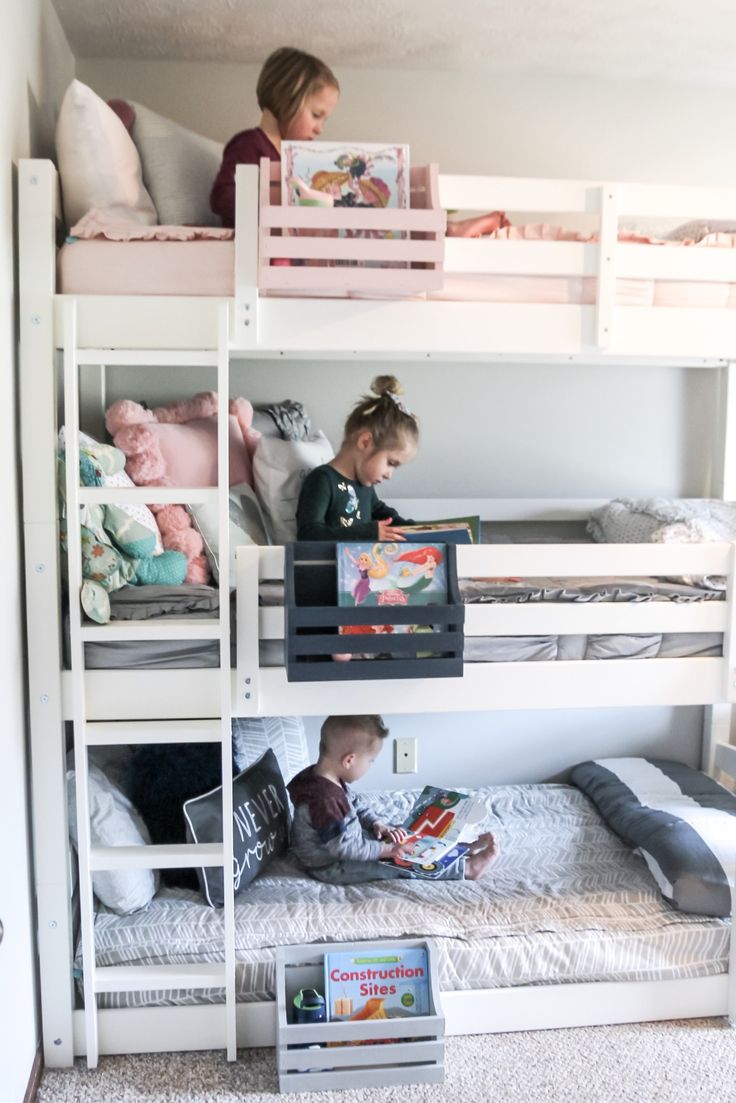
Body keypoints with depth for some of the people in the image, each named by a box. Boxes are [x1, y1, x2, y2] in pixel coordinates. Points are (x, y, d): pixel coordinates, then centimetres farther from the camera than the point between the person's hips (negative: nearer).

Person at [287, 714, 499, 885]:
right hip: (331, 866, -10)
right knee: (393, 865, -16)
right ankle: (465, 869, -12)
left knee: (399, 835, 8)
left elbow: (356, 804, 13)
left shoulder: (329, 780, -5)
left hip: (347, 839, 10)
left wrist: (377, 824, 2)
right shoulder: (323, 799, -37)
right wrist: (384, 850, -24)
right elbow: (343, 847, -33)